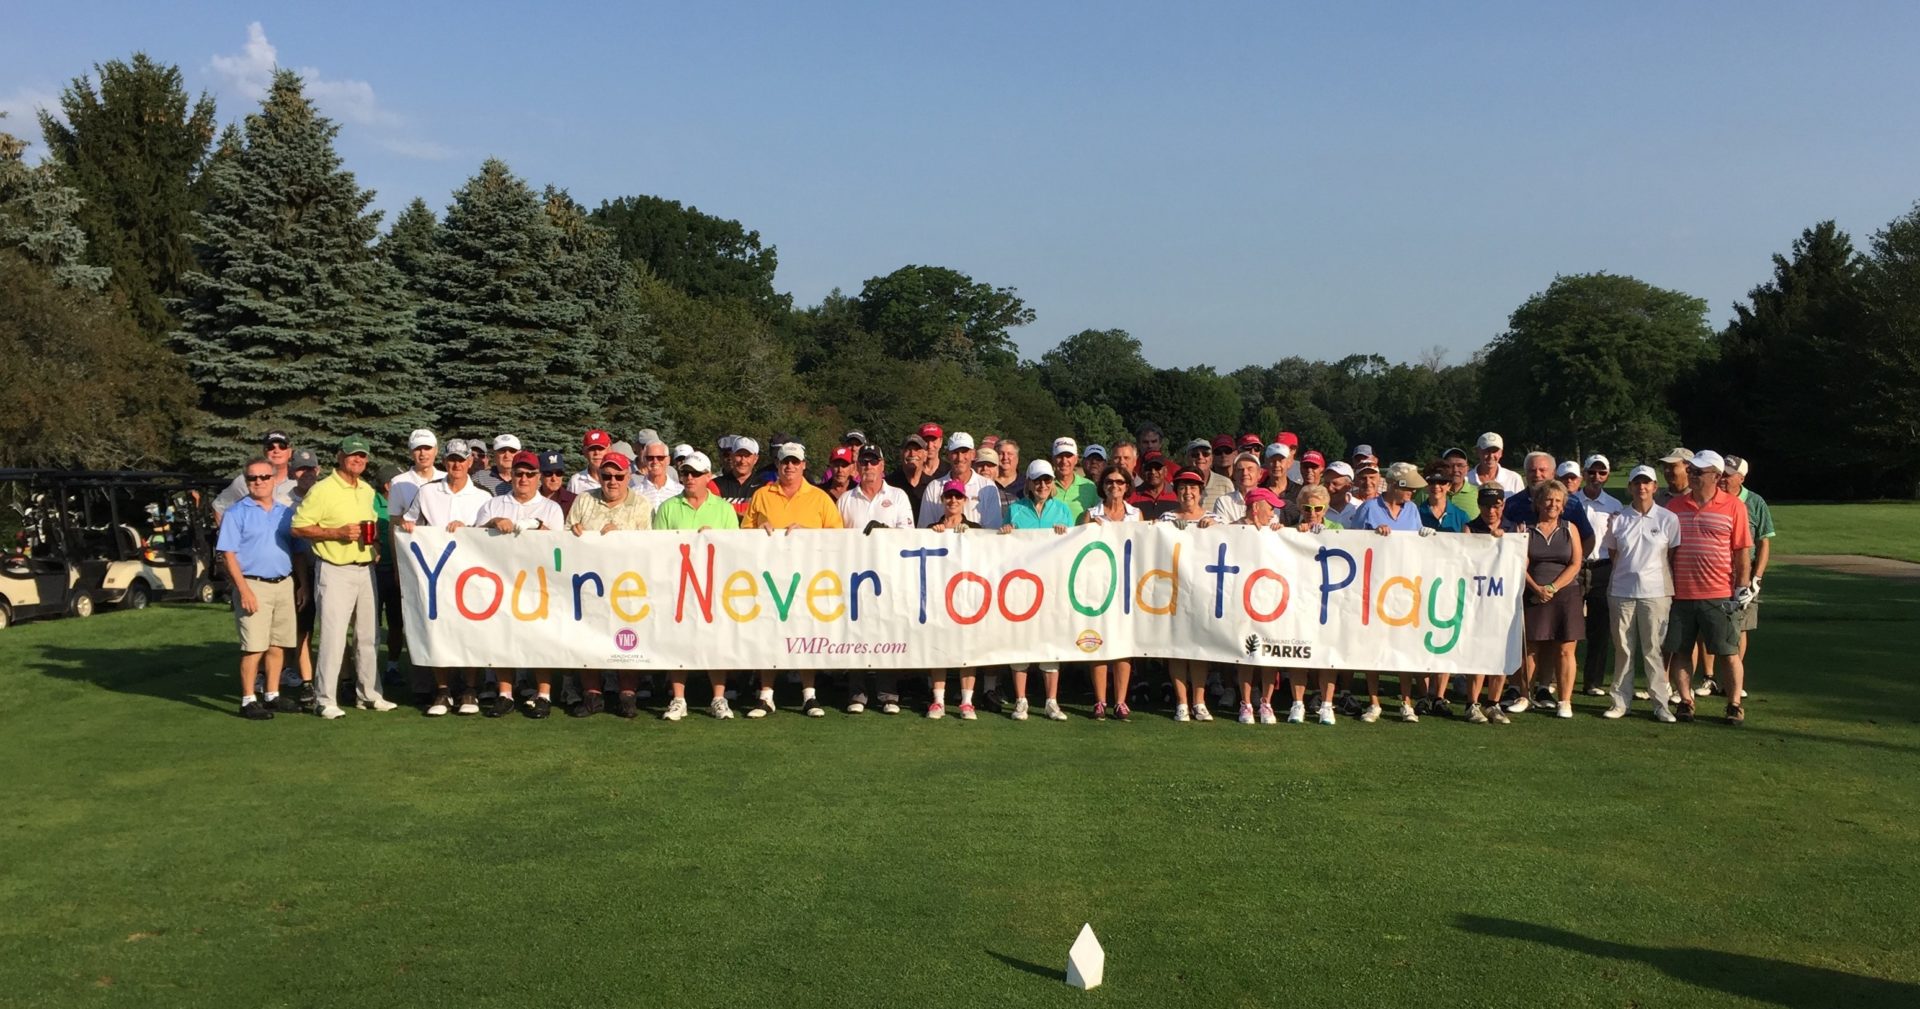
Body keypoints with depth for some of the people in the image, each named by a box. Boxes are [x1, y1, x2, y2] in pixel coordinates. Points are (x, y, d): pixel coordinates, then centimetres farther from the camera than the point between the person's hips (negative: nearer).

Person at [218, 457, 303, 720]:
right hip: (254, 585, -5)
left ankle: (272, 696, 17)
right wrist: (244, 590, -15)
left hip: (285, 585, 5)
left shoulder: (286, 512, 14)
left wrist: (302, 583, 11)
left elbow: (297, 550, 19)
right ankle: (248, 701, 0)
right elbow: (228, 554, -7)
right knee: (254, 647, -6)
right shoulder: (236, 513, -1)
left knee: (278, 646, 8)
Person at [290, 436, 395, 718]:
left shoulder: (368, 490, 13)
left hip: (366, 569, 7)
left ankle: (369, 694, 22)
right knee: (333, 637, -8)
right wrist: (337, 532, -20)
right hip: (335, 571, -7)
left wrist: (373, 537, 6)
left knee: (369, 636, 12)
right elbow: (298, 527, -12)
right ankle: (325, 700, 0)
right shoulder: (323, 490, -9)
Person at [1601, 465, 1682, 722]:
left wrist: (1674, 591, 1)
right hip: (1621, 592, 2)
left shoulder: (1668, 519, 1)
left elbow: (1674, 557, 4)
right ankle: (1621, 700, 14)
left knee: (1654, 649, -1)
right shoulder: (1617, 519, 5)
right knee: (1623, 648, 7)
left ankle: (1661, 703, 6)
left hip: (1656, 592, -2)